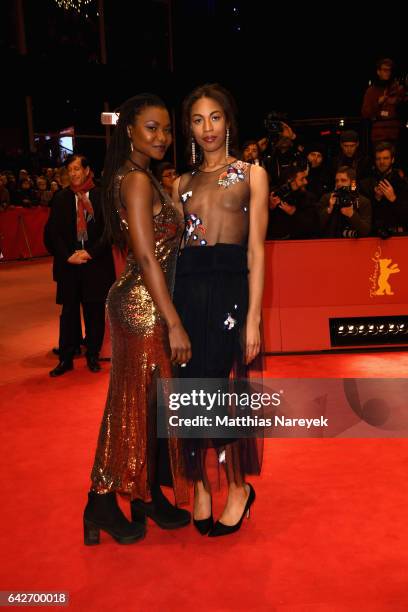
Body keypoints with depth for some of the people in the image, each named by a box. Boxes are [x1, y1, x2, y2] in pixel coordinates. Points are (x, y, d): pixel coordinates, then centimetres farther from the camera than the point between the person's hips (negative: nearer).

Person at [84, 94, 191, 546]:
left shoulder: (140, 178, 15)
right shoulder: (137, 180, -15)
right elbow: (147, 258, -21)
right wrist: (174, 324, -21)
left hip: (141, 305, 10)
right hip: (144, 308, -10)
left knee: (150, 404, 16)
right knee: (137, 405, 2)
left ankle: (148, 496, 30)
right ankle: (103, 503, 18)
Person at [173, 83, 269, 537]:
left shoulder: (251, 174, 7)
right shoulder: (182, 184, 16)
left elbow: (256, 250, -1)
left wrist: (253, 317, -9)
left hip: (231, 288, -3)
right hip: (186, 290, 3)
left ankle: (238, 487, 21)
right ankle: (199, 485, 25)